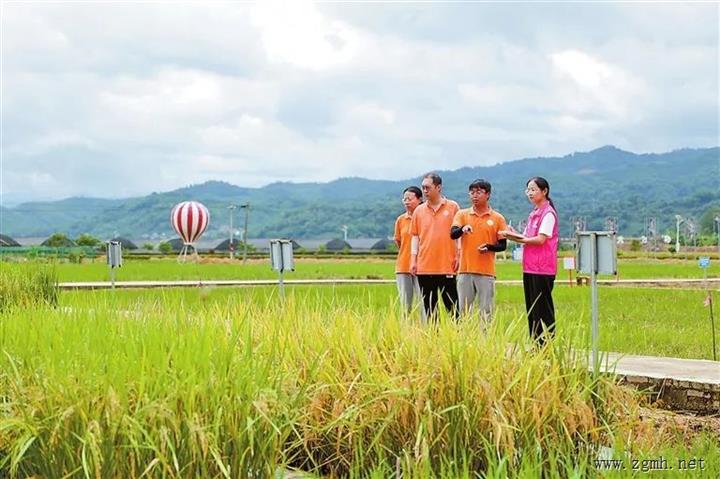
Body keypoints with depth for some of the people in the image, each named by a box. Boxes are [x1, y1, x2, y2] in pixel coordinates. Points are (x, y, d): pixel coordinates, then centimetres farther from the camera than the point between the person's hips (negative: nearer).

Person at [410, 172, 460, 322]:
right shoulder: (419, 210, 10)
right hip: (424, 267, 3)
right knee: (429, 308, 6)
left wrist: (458, 256, -3)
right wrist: (413, 259, 5)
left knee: (453, 306, -1)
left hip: (447, 266, -3)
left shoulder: (453, 207, 2)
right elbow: (415, 236, 12)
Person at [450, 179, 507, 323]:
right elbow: (453, 234, -8)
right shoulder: (462, 214, 8)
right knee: (462, 310, 5)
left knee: (486, 312, 1)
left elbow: (503, 245, 7)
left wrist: (489, 247, -13)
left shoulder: (497, 218, 5)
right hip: (465, 270, 1)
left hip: (486, 272, -1)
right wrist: (462, 229, -29)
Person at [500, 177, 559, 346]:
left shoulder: (548, 213, -9)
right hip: (529, 267, 9)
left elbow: (540, 239, -17)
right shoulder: (534, 213, 18)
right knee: (531, 308, 10)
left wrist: (517, 238, -11)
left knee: (543, 308, -6)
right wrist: (514, 235, -4)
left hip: (543, 268, -9)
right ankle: (537, 345, 15)